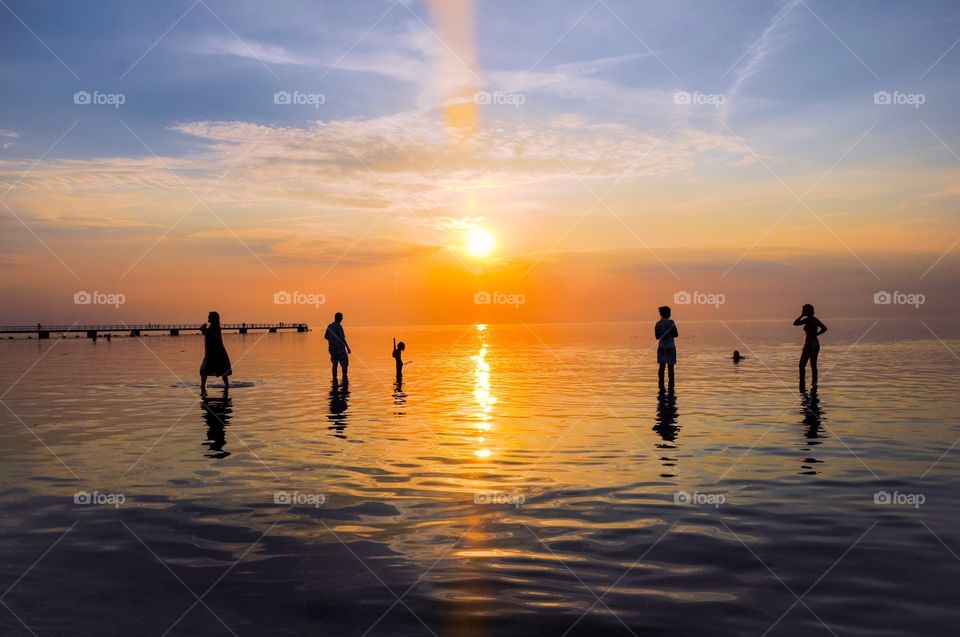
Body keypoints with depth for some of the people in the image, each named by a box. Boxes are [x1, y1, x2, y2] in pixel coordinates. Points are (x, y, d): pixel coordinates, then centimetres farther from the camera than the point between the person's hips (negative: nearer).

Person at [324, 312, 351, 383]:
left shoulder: (329, 326, 8)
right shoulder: (339, 326, -13)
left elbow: (326, 336, 15)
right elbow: (342, 338, -18)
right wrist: (347, 348, -15)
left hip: (332, 348, 7)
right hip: (340, 348, -7)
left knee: (334, 364, 12)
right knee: (344, 364, 1)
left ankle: (334, 379, 10)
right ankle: (344, 379, -3)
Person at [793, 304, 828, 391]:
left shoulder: (807, 320, -16)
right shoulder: (815, 319, 8)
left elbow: (795, 323, -14)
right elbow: (824, 328, 8)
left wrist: (802, 315, -8)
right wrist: (815, 334, 7)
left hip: (809, 345, -8)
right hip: (816, 344, 8)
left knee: (802, 366, -2)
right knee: (813, 365, 13)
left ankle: (802, 386, -7)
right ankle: (814, 385, 13)